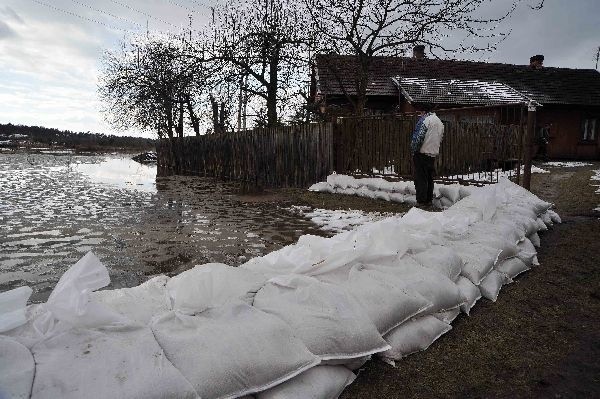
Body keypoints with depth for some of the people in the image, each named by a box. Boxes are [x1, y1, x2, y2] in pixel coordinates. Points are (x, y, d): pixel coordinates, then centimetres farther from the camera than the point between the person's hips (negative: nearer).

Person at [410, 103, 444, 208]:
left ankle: (421, 202, -2)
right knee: (429, 179, 15)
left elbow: (418, 137, -19)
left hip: (422, 153, -8)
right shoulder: (440, 122, 16)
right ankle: (429, 200, 22)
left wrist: (413, 150, -9)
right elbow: (440, 139, 19)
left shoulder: (424, 120, -12)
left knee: (420, 179, -3)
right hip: (433, 154, 8)